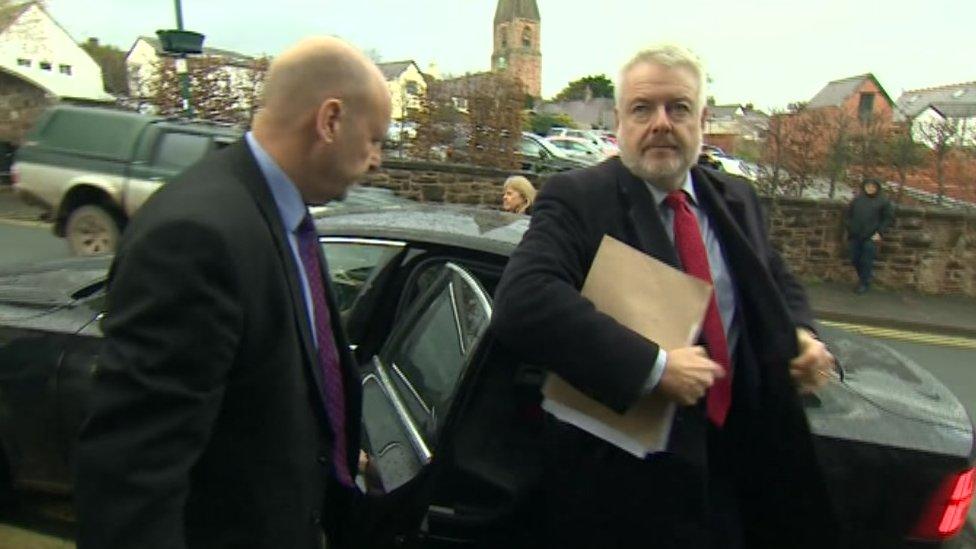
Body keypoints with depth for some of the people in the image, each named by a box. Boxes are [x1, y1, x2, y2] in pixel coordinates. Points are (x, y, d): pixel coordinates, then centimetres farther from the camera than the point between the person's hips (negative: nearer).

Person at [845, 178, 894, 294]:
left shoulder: (883, 201, -1)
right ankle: (867, 274, 31)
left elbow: (889, 218, -1)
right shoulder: (857, 199, 9)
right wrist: (849, 229, 7)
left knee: (866, 261, -2)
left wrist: (879, 232, -8)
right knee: (855, 260, 8)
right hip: (855, 236, 4)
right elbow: (848, 215, 16)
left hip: (870, 238, -4)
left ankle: (864, 283, 13)